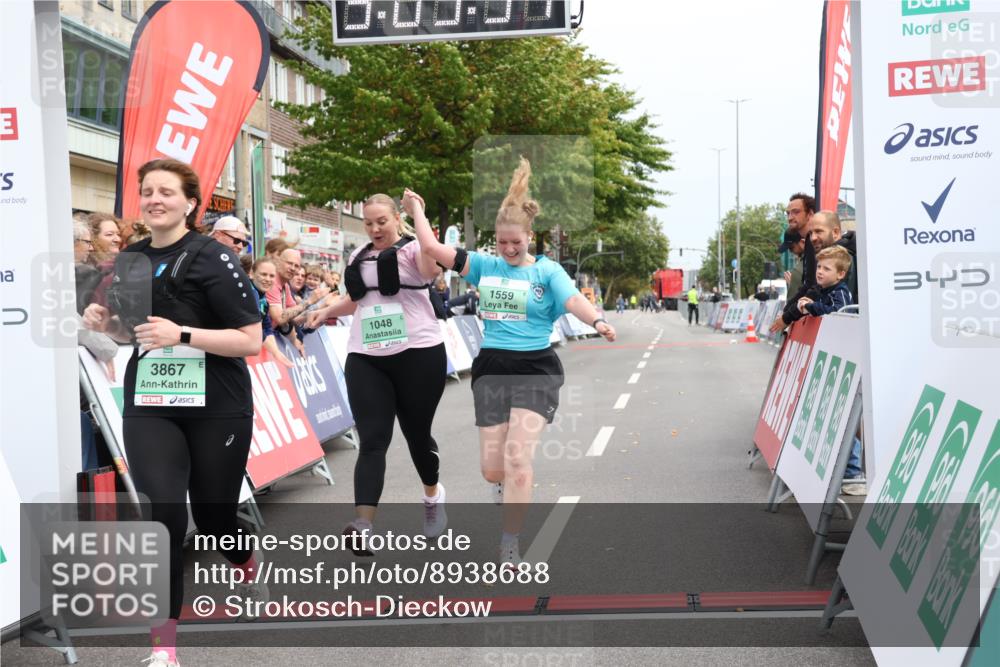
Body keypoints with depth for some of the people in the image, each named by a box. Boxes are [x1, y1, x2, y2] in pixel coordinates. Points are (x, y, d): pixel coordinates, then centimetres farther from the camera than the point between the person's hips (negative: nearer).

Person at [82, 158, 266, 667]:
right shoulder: (130, 260, 6)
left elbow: (251, 341, -16)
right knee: (162, 516, -10)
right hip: (149, 407, 4)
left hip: (217, 409, -3)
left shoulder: (212, 257, -12)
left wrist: (181, 334, -25)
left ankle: (247, 567, 47)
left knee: (213, 516, 10)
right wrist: (104, 322, -1)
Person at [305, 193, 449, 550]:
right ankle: (363, 526, -17)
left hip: (417, 354, -4)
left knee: (417, 432, 11)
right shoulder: (358, 256, 12)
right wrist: (327, 310, 13)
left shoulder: (411, 248, -4)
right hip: (365, 358, 4)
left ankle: (433, 497, 39)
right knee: (372, 441, -7)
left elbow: (431, 270, -29)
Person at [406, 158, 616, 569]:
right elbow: (432, 248, 6)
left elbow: (573, 299, -19)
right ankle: (512, 494, 41)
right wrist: (417, 211, 15)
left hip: (535, 370, -3)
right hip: (491, 369, 3)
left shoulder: (547, 270, -1)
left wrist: (597, 321, -37)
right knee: (492, 468, 2)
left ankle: (510, 545, 1)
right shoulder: (485, 266, 8)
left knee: (517, 457, -14)